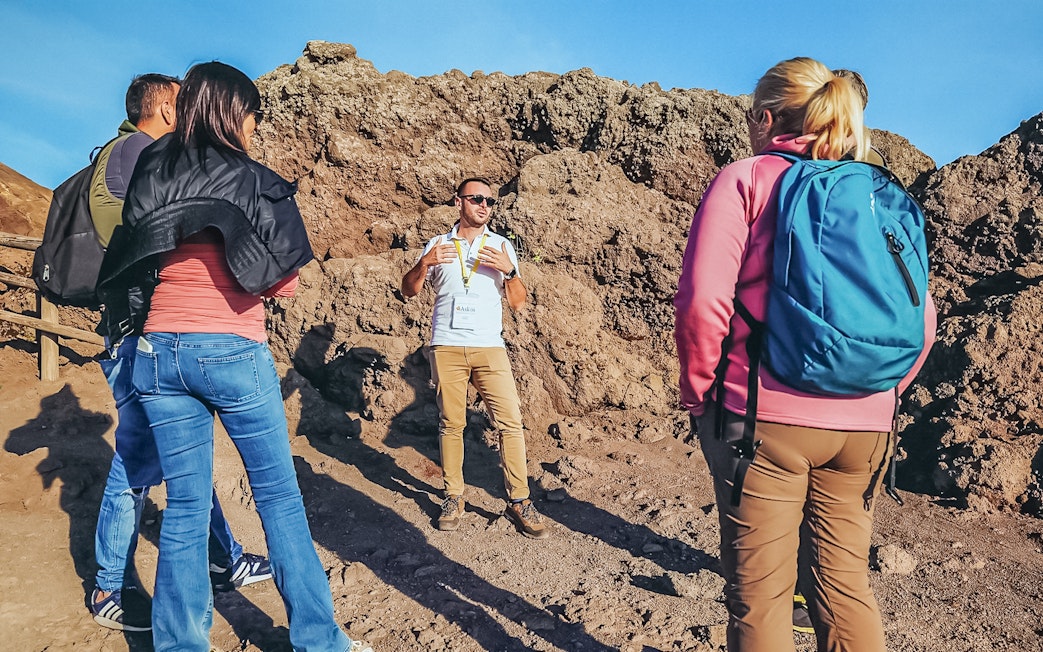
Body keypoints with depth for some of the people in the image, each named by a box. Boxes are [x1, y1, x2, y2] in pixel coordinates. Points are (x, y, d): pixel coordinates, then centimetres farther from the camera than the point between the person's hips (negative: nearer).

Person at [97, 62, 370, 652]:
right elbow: (284, 282, -5)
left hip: (159, 352, 5)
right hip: (234, 353, -4)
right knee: (280, 498, 7)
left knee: (185, 508, 12)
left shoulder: (149, 178, 8)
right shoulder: (253, 183, -7)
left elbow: (126, 275, 13)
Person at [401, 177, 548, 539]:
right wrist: (425, 263, -11)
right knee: (451, 424, 3)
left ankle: (519, 501, 1)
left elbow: (517, 302, 7)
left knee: (511, 421, -7)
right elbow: (408, 290, 8)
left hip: (489, 347, 0)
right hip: (446, 347, 0)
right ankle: (453, 497, 16)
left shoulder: (501, 245, 10)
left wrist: (509, 270, -11)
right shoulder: (438, 245, 10)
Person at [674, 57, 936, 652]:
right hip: (865, 426, 5)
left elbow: (702, 302, -14)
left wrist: (697, 393, -1)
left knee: (760, 591, 6)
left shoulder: (744, 180, -2)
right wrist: (881, 393, 19)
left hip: (765, 417, -5)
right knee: (847, 582, 17)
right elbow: (922, 317, 10)